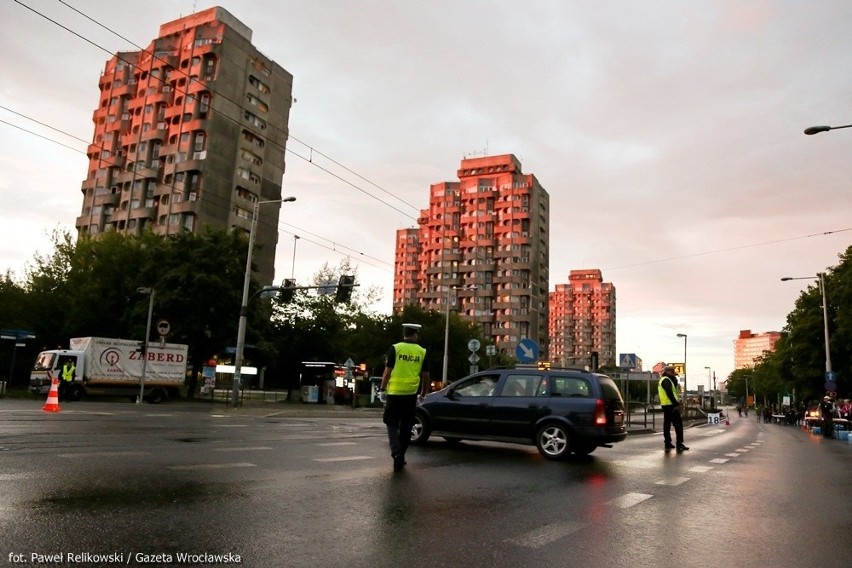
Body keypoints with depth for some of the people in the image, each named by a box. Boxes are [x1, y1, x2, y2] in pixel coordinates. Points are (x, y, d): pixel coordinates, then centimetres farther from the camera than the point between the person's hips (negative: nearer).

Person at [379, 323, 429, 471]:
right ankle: (401, 456, 21)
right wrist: (423, 392, 21)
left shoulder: (395, 348, -5)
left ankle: (396, 452, -12)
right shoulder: (422, 352, 2)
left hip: (394, 393, -2)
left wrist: (383, 387, 8)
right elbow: (425, 376, 7)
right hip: (411, 394, 2)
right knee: (406, 427, 14)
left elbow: (388, 372, -6)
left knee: (392, 424, 8)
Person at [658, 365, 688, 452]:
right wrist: (676, 404, -22)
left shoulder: (663, 380, 20)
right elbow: (670, 394, -21)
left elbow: (674, 388, 19)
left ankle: (668, 443, 16)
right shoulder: (666, 380, -13)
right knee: (678, 424, -8)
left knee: (667, 424, 12)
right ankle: (679, 444, -10)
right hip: (671, 405, -11)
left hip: (665, 405, 11)